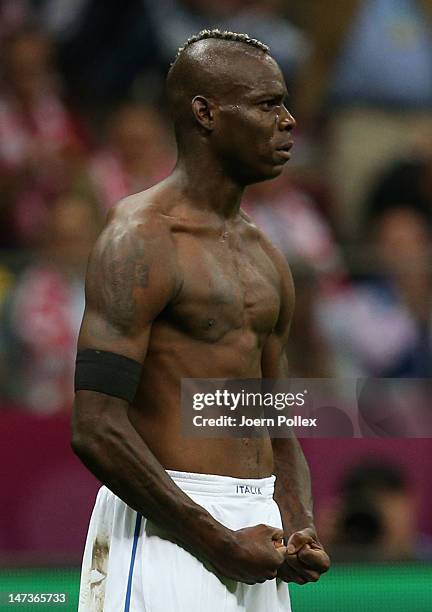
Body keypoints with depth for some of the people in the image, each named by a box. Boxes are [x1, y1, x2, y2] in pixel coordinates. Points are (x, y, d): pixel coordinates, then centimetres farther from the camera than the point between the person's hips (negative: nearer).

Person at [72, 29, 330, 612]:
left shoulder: (266, 259, 16)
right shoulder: (141, 240, -9)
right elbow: (95, 429, -18)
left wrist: (301, 532, 1)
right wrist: (221, 542, -17)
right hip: (165, 526, -8)